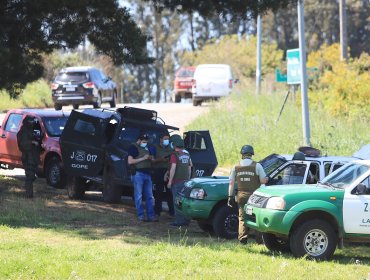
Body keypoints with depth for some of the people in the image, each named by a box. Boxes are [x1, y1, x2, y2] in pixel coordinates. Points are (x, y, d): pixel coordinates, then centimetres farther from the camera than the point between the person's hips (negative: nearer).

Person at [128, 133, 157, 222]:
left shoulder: (146, 148, 18)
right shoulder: (133, 148, -4)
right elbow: (130, 161, -14)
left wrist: (150, 158, 6)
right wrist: (143, 158, -17)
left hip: (147, 174, 7)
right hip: (138, 174, -7)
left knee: (149, 196, 6)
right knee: (138, 196, -5)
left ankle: (151, 215, 8)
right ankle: (141, 216, -4)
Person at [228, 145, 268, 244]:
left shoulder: (236, 167, 5)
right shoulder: (257, 166, -5)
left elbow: (231, 183, 4)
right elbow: (263, 181, -8)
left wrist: (230, 196, 7)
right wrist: (267, 179, 14)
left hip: (241, 195, 2)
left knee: (242, 217, 7)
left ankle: (242, 238, -1)